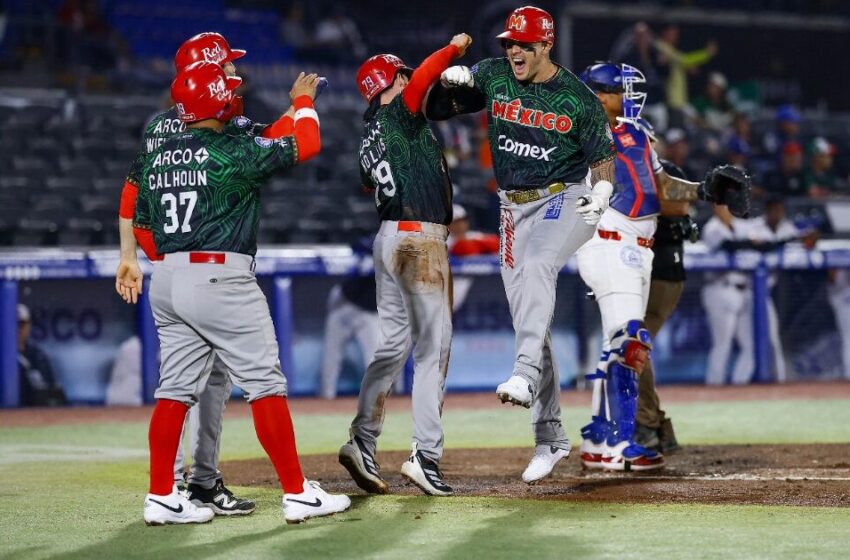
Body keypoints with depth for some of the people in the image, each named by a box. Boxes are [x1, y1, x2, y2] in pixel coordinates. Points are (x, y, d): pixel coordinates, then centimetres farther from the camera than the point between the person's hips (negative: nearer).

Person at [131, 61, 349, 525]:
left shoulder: (158, 158, 11)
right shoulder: (233, 152, -10)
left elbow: (142, 225, 16)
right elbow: (306, 144, -5)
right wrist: (303, 102, 12)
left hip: (166, 280, 7)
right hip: (220, 277, -7)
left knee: (176, 389, 11)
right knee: (265, 383, -2)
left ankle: (161, 497, 10)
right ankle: (297, 493, -2)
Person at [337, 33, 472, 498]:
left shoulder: (369, 134, 15)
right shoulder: (396, 112, -8)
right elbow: (423, 76, -26)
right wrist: (455, 47, -14)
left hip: (389, 239, 8)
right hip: (419, 239, -8)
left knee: (393, 345, 12)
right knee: (433, 348, -5)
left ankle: (362, 442, 6)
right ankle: (425, 456, -7)